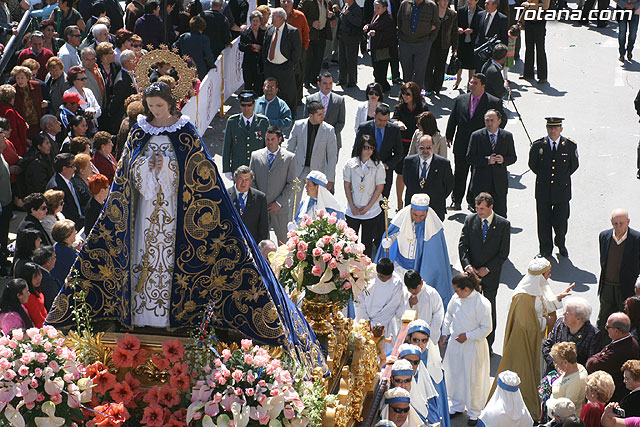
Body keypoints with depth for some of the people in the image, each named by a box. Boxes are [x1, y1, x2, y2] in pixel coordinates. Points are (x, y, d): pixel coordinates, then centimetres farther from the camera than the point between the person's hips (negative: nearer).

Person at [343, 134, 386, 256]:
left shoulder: (378, 166, -6)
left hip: (371, 212, -1)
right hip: (352, 211, 1)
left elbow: (379, 188, -5)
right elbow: (347, 186, 0)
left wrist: (368, 207, -9)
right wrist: (352, 207, -5)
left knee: (367, 242, 8)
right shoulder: (350, 164, -4)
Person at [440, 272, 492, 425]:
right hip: (455, 343, 5)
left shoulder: (482, 303, -20)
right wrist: (445, 334, 10)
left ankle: (474, 411, 21)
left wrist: (467, 336, -18)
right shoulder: (456, 298, -4)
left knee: (472, 378, 4)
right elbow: (449, 316, 15)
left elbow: (486, 328, -14)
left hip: (473, 346, -5)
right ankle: (457, 405, 36)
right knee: (454, 375, 16)